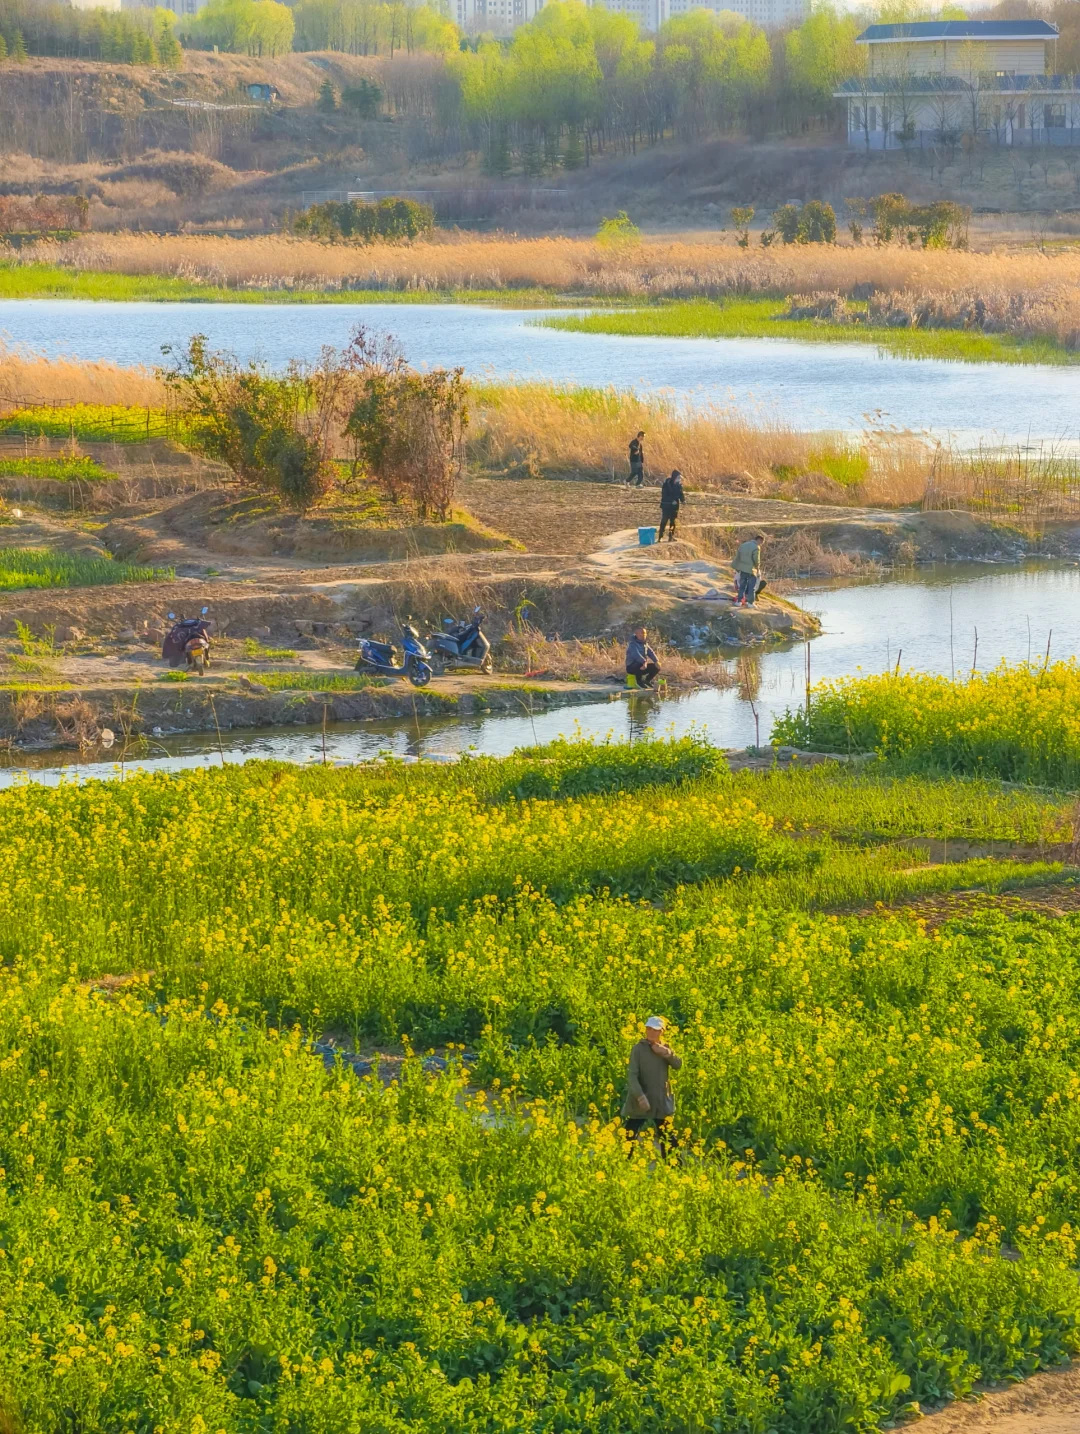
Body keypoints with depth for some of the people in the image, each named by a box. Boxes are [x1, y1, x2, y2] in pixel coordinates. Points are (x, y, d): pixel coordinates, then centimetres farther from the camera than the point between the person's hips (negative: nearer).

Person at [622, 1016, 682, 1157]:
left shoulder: (665, 1048, 7)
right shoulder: (639, 1049, -7)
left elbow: (678, 1065, -7)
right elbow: (632, 1075, -15)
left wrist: (666, 1053, -23)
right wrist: (640, 1096, -27)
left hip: (662, 1103, 4)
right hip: (640, 1102, -4)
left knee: (667, 1139, 10)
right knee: (629, 1137, -4)